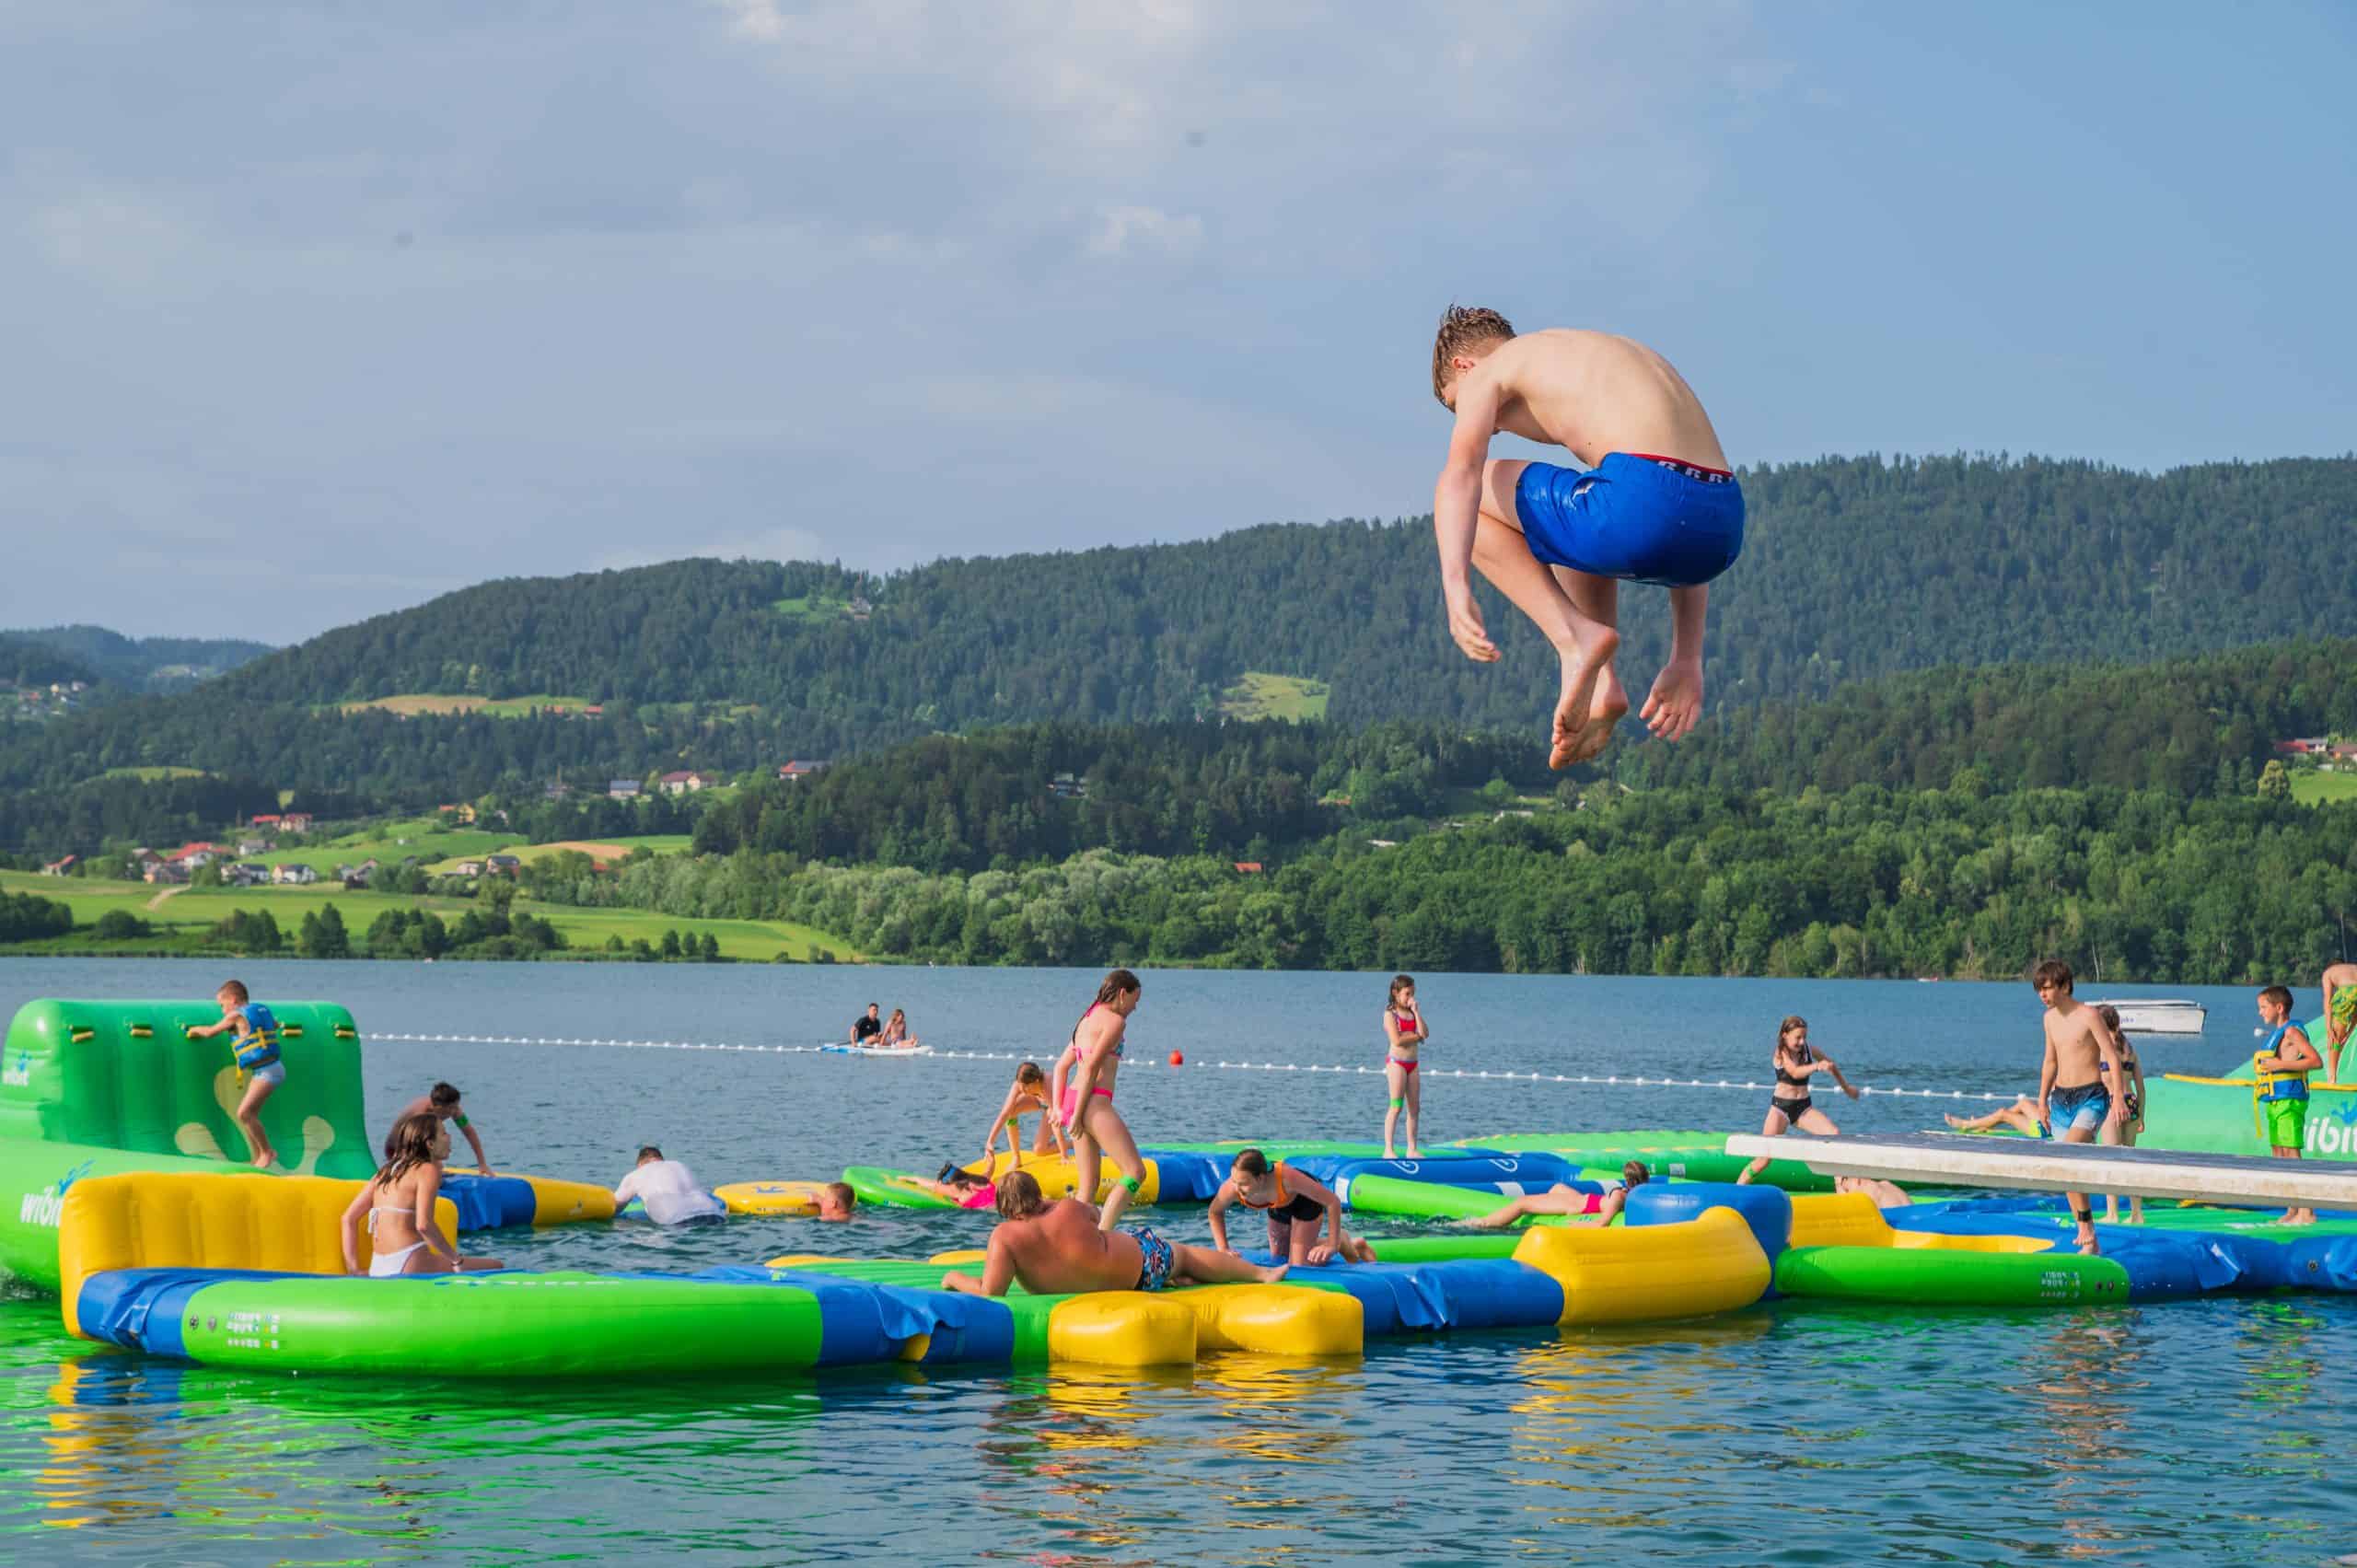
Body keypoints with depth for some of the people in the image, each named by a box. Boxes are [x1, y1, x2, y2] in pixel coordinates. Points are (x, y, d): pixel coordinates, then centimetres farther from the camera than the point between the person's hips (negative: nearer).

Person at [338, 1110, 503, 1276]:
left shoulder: (386, 1171, 18)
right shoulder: (428, 1170, -4)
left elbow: (349, 1218, 15)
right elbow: (424, 1224, -18)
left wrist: (354, 1269, 15)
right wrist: (457, 1260, -10)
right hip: (410, 1266, -8)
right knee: (496, 1268, -3)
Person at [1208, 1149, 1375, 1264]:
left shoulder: (1286, 1177, -47)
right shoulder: (1231, 1189, -36)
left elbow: (1333, 1202, -36)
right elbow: (1215, 1212, -9)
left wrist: (1333, 1245, -31)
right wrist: (1223, 1248, -18)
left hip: (1306, 1201, -5)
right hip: (1279, 1207, 5)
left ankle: (1341, 1244, 18)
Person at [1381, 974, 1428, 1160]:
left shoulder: (1412, 1013, 14)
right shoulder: (1390, 1014, -6)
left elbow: (1424, 1033, -2)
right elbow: (1397, 1040, -18)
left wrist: (1415, 1011, -5)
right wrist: (1417, 1036, -7)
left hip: (1412, 1063, 7)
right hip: (1396, 1061, -7)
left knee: (1414, 1107, 5)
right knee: (1397, 1106, -11)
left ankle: (1412, 1149, 10)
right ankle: (1388, 1150, -11)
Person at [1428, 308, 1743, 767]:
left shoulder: (1485, 372, 17)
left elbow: (1460, 474, -4)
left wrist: (1456, 590, -16)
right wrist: (1686, 661, 34)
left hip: (1644, 502, -8)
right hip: (1725, 525, 8)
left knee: (1467, 498, 14)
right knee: (1575, 529, 38)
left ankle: (1575, 638, 0)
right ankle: (1601, 684, 19)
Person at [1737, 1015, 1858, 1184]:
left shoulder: (1807, 1050, 2)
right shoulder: (1781, 1054, -12)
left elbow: (1830, 1063, 21)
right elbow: (1795, 1073, -32)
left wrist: (1846, 1087, 30)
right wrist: (1817, 1066, -49)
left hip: (1804, 1107, 4)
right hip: (1781, 1107, -4)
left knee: (1835, 1134, -21)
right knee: (1763, 1159, -5)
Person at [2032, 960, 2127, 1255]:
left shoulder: (2088, 1015, -10)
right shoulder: (2050, 1017, 11)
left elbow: (2112, 1056, -13)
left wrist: (2118, 1096, -21)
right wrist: (2042, 1100, 21)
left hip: (2091, 1098, -7)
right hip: (2061, 1098, 7)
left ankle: (2086, 1227, -19)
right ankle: (2088, 1240, 14)